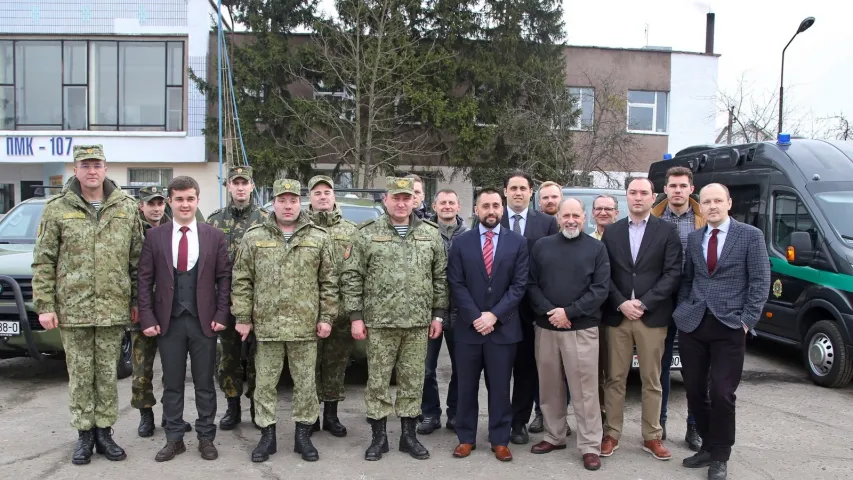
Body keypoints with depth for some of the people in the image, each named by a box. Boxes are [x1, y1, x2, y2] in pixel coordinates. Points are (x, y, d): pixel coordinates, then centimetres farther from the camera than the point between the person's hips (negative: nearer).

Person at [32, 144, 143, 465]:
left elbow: (137, 259, 7)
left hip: (114, 308, 1)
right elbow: (43, 261, 1)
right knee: (80, 374, 8)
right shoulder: (57, 209, 0)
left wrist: (137, 301, 5)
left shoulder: (127, 207, 4)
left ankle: (104, 431, 23)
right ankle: (85, 433, 21)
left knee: (107, 373, 10)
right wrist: (44, 305, -4)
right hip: (72, 308, -1)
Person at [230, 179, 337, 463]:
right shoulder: (254, 237, 3)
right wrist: (243, 318, -1)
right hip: (265, 325, 0)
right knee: (265, 383, 8)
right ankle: (267, 435, 22)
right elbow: (241, 281, 3)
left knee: (306, 383, 8)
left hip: (305, 325, 0)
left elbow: (328, 282, 5)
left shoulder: (319, 238, 3)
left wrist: (326, 317, 0)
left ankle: (303, 435, 22)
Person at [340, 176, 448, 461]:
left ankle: (409, 434, 23)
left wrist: (438, 314, 5)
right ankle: (378, 436, 19)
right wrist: (356, 316, -5)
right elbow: (352, 277, -1)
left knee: (413, 380, 9)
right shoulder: (367, 234, 0)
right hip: (379, 321, -2)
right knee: (377, 380, 5)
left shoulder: (431, 234, 6)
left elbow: (440, 277, 8)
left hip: (418, 323, 2)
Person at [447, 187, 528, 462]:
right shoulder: (461, 243, 3)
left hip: (503, 327, 0)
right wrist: (475, 317, -12)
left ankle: (500, 440, 19)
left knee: (500, 387, 7)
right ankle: (466, 438, 21)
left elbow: (519, 285, -3)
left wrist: (494, 315, -12)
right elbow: (456, 285, -2)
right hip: (468, 327, 1)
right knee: (467, 387, 9)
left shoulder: (518, 243, 2)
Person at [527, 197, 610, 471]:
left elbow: (601, 290, -4)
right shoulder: (541, 246, 9)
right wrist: (549, 311, -10)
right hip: (546, 327, 3)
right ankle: (554, 437, 24)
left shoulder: (596, 249, 3)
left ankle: (590, 446, 7)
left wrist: (568, 312, -12)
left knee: (585, 389, -2)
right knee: (549, 386, 10)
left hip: (582, 329, -3)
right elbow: (532, 284, 5)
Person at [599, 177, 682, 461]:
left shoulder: (667, 231, 2)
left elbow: (673, 273, -5)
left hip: (652, 317, -1)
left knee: (652, 381, 7)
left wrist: (644, 303, -12)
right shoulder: (611, 232, 9)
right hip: (617, 315, 2)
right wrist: (621, 304, -9)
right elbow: (604, 274, 5)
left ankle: (652, 437, 17)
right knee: (615, 379, 6)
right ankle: (611, 434, 15)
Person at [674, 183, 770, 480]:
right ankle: (708, 447, 27)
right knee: (694, 391, 9)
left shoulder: (750, 235, -2)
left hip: (729, 327, -4)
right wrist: (680, 310, 3)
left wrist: (747, 321, -10)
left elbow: (760, 282, -4)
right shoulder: (694, 238, 11)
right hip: (692, 325, 4)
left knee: (722, 394, -2)